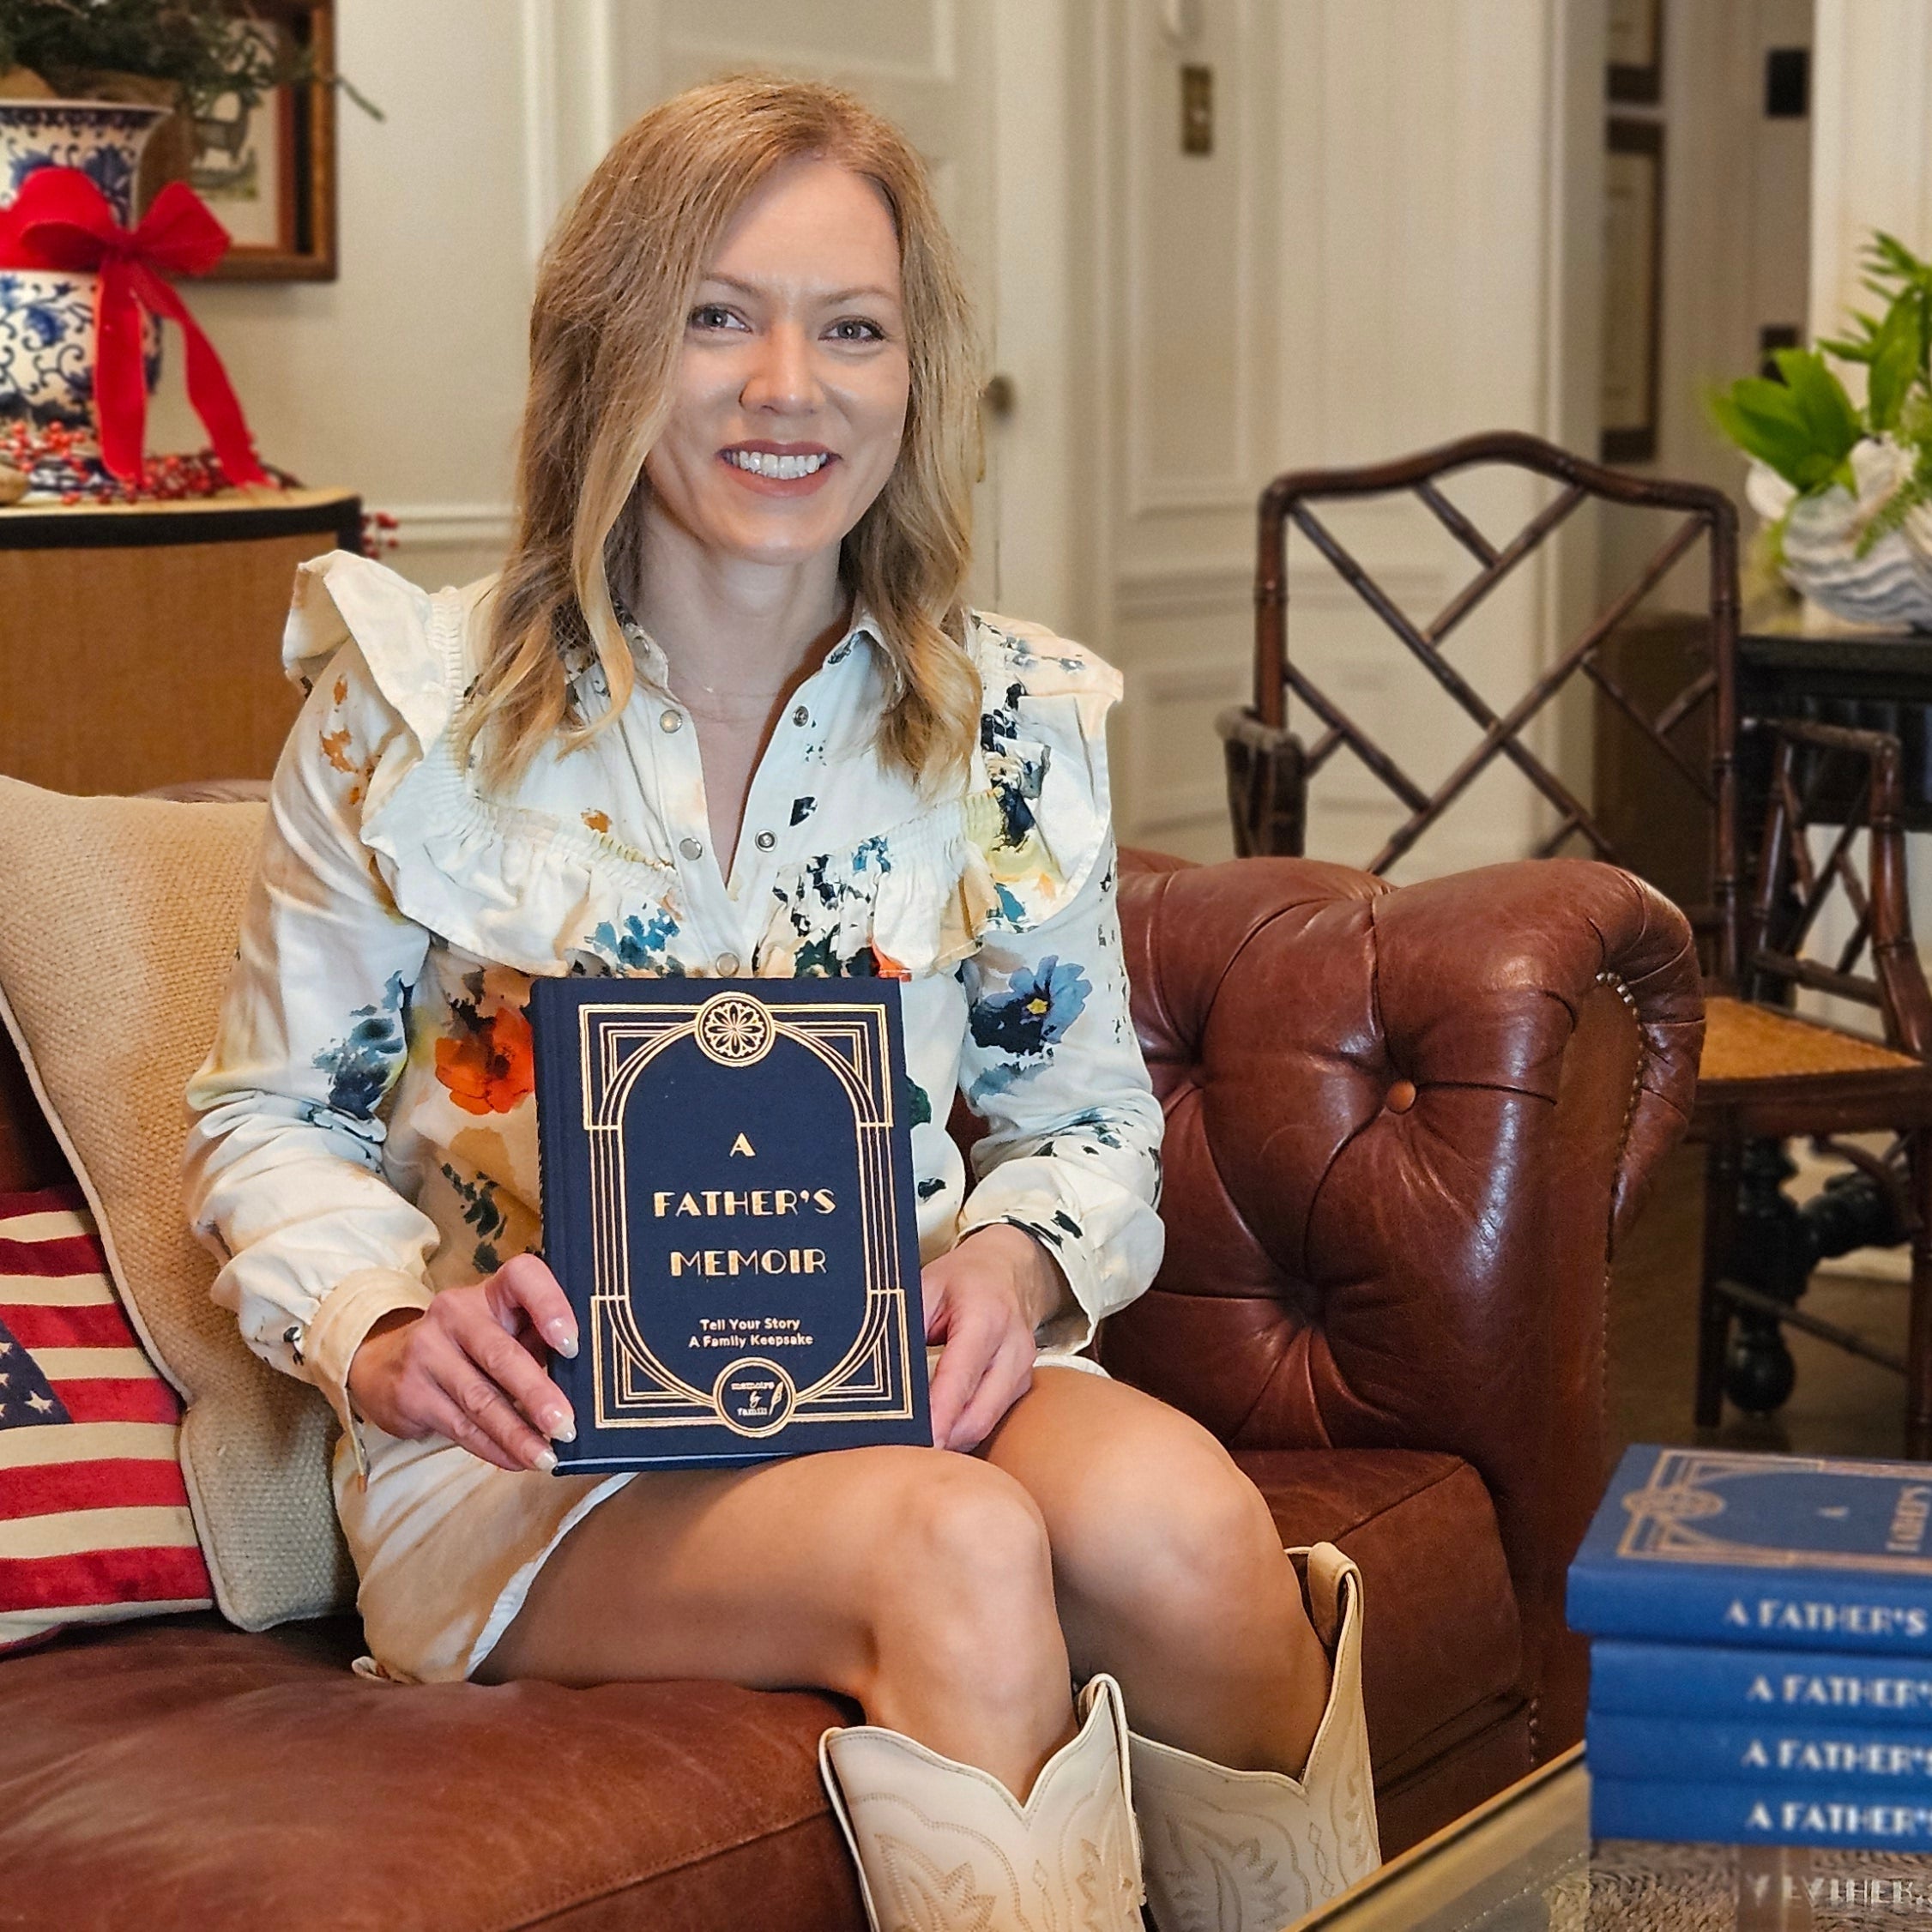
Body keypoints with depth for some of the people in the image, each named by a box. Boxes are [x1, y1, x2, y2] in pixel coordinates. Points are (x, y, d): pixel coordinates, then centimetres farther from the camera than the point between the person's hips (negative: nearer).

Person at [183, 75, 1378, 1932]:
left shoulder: (1016, 725, 5)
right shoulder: (415, 705, -2)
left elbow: (1092, 1119, 14)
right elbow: (270, 1121, 5)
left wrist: (1016, 1260, -9)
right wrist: (385, 1332, -15)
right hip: (528, 1437, -2)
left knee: (1171, 1510, -32)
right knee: (955, 1549, -34)